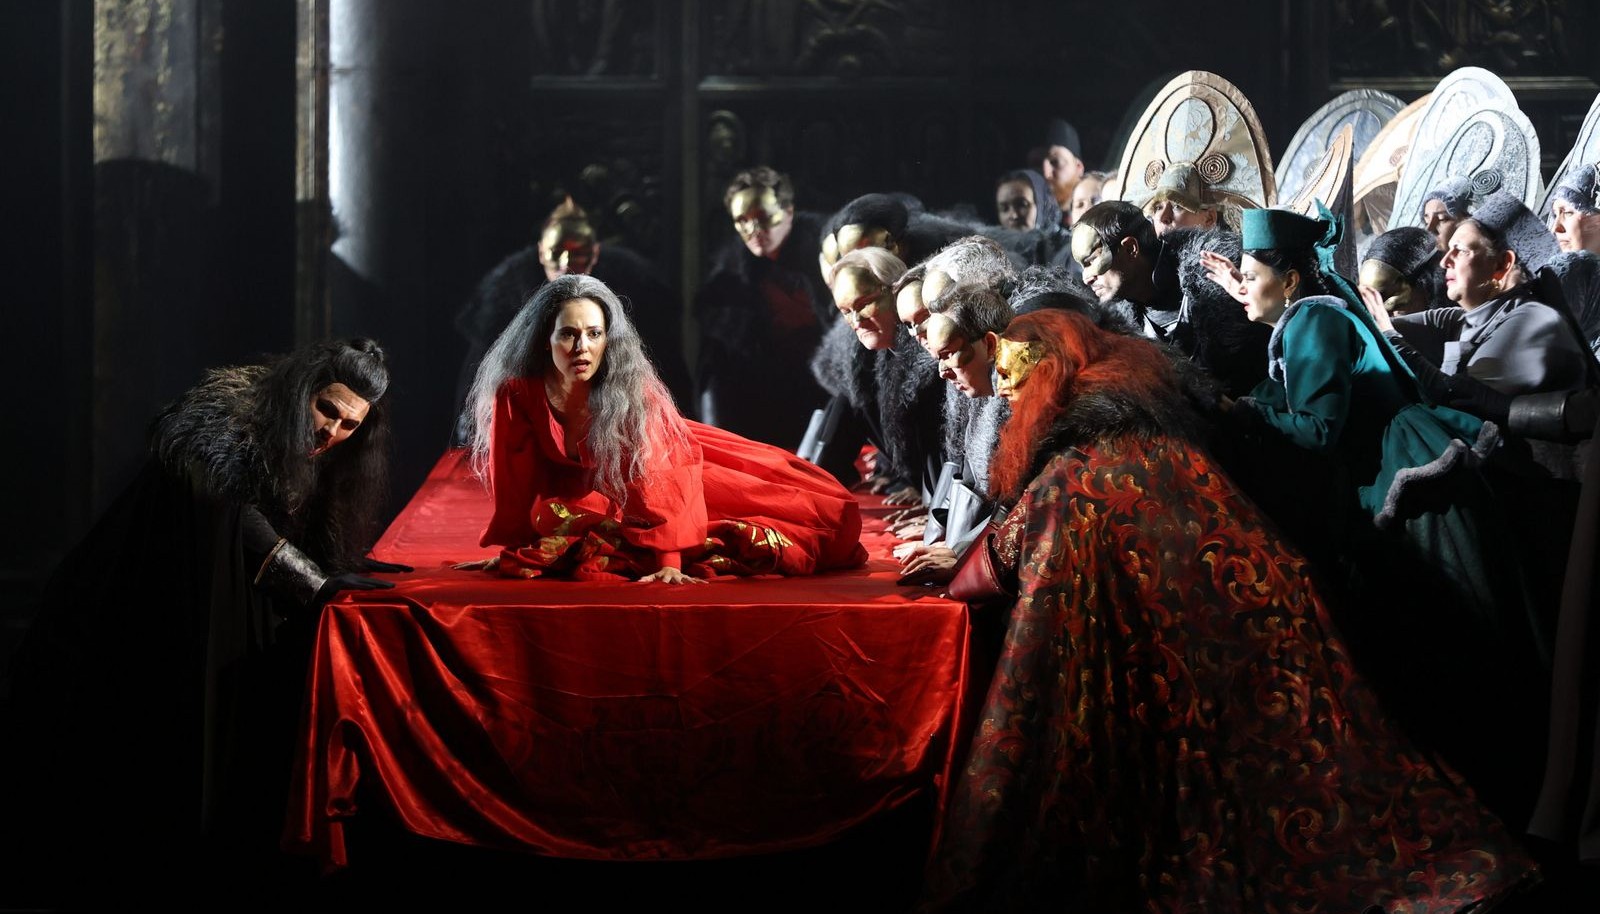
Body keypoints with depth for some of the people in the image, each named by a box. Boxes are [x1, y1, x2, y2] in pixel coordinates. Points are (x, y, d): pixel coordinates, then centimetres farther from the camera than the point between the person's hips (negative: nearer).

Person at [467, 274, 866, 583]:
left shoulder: (634, 390, -33)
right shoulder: (516, 394, -29)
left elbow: (654, 476, -32)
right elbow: (514, 481, -17)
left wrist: (669, 565, -37)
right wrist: (512, 551, -6)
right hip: (578, 489, 3)